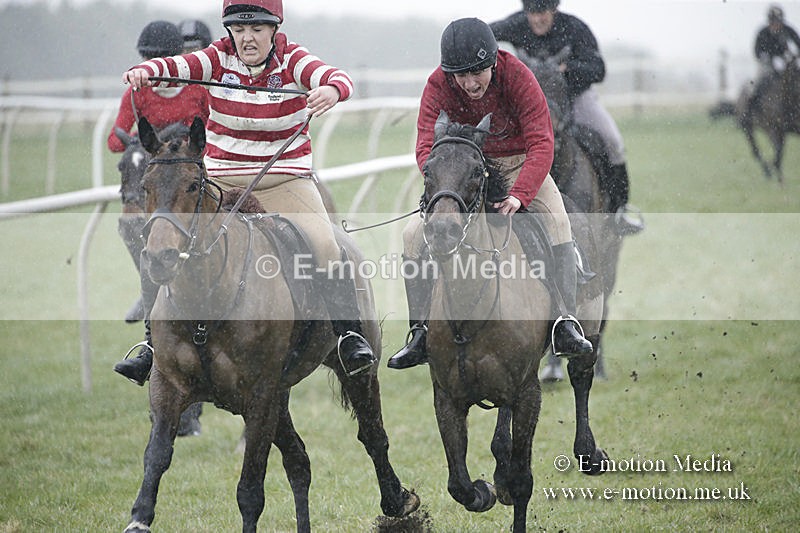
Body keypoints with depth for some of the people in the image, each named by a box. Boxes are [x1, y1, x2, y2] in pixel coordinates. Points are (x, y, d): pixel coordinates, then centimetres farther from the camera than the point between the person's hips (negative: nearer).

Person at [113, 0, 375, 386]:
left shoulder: (291, 60, -7)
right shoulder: (219, 58, -2)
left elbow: (338, 78, -25)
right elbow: (177, 66, -20)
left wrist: (332, 90, -50)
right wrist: (145, 71, -42)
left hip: (285, 178, -2)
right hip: (221, 179, 2)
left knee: (324, 244, -22)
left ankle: (349, 334, -12)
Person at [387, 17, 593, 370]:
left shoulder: (517, 76, -24)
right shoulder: (438, 86, -19)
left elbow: (541, 143, -27)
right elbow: (427, 147, -21)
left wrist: (519, 195, -42)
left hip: (519, 164, -2)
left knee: (557, 221, -27)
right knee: (414, 234, -14)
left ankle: (566, 325, -29)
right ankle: (420, 334, -7)